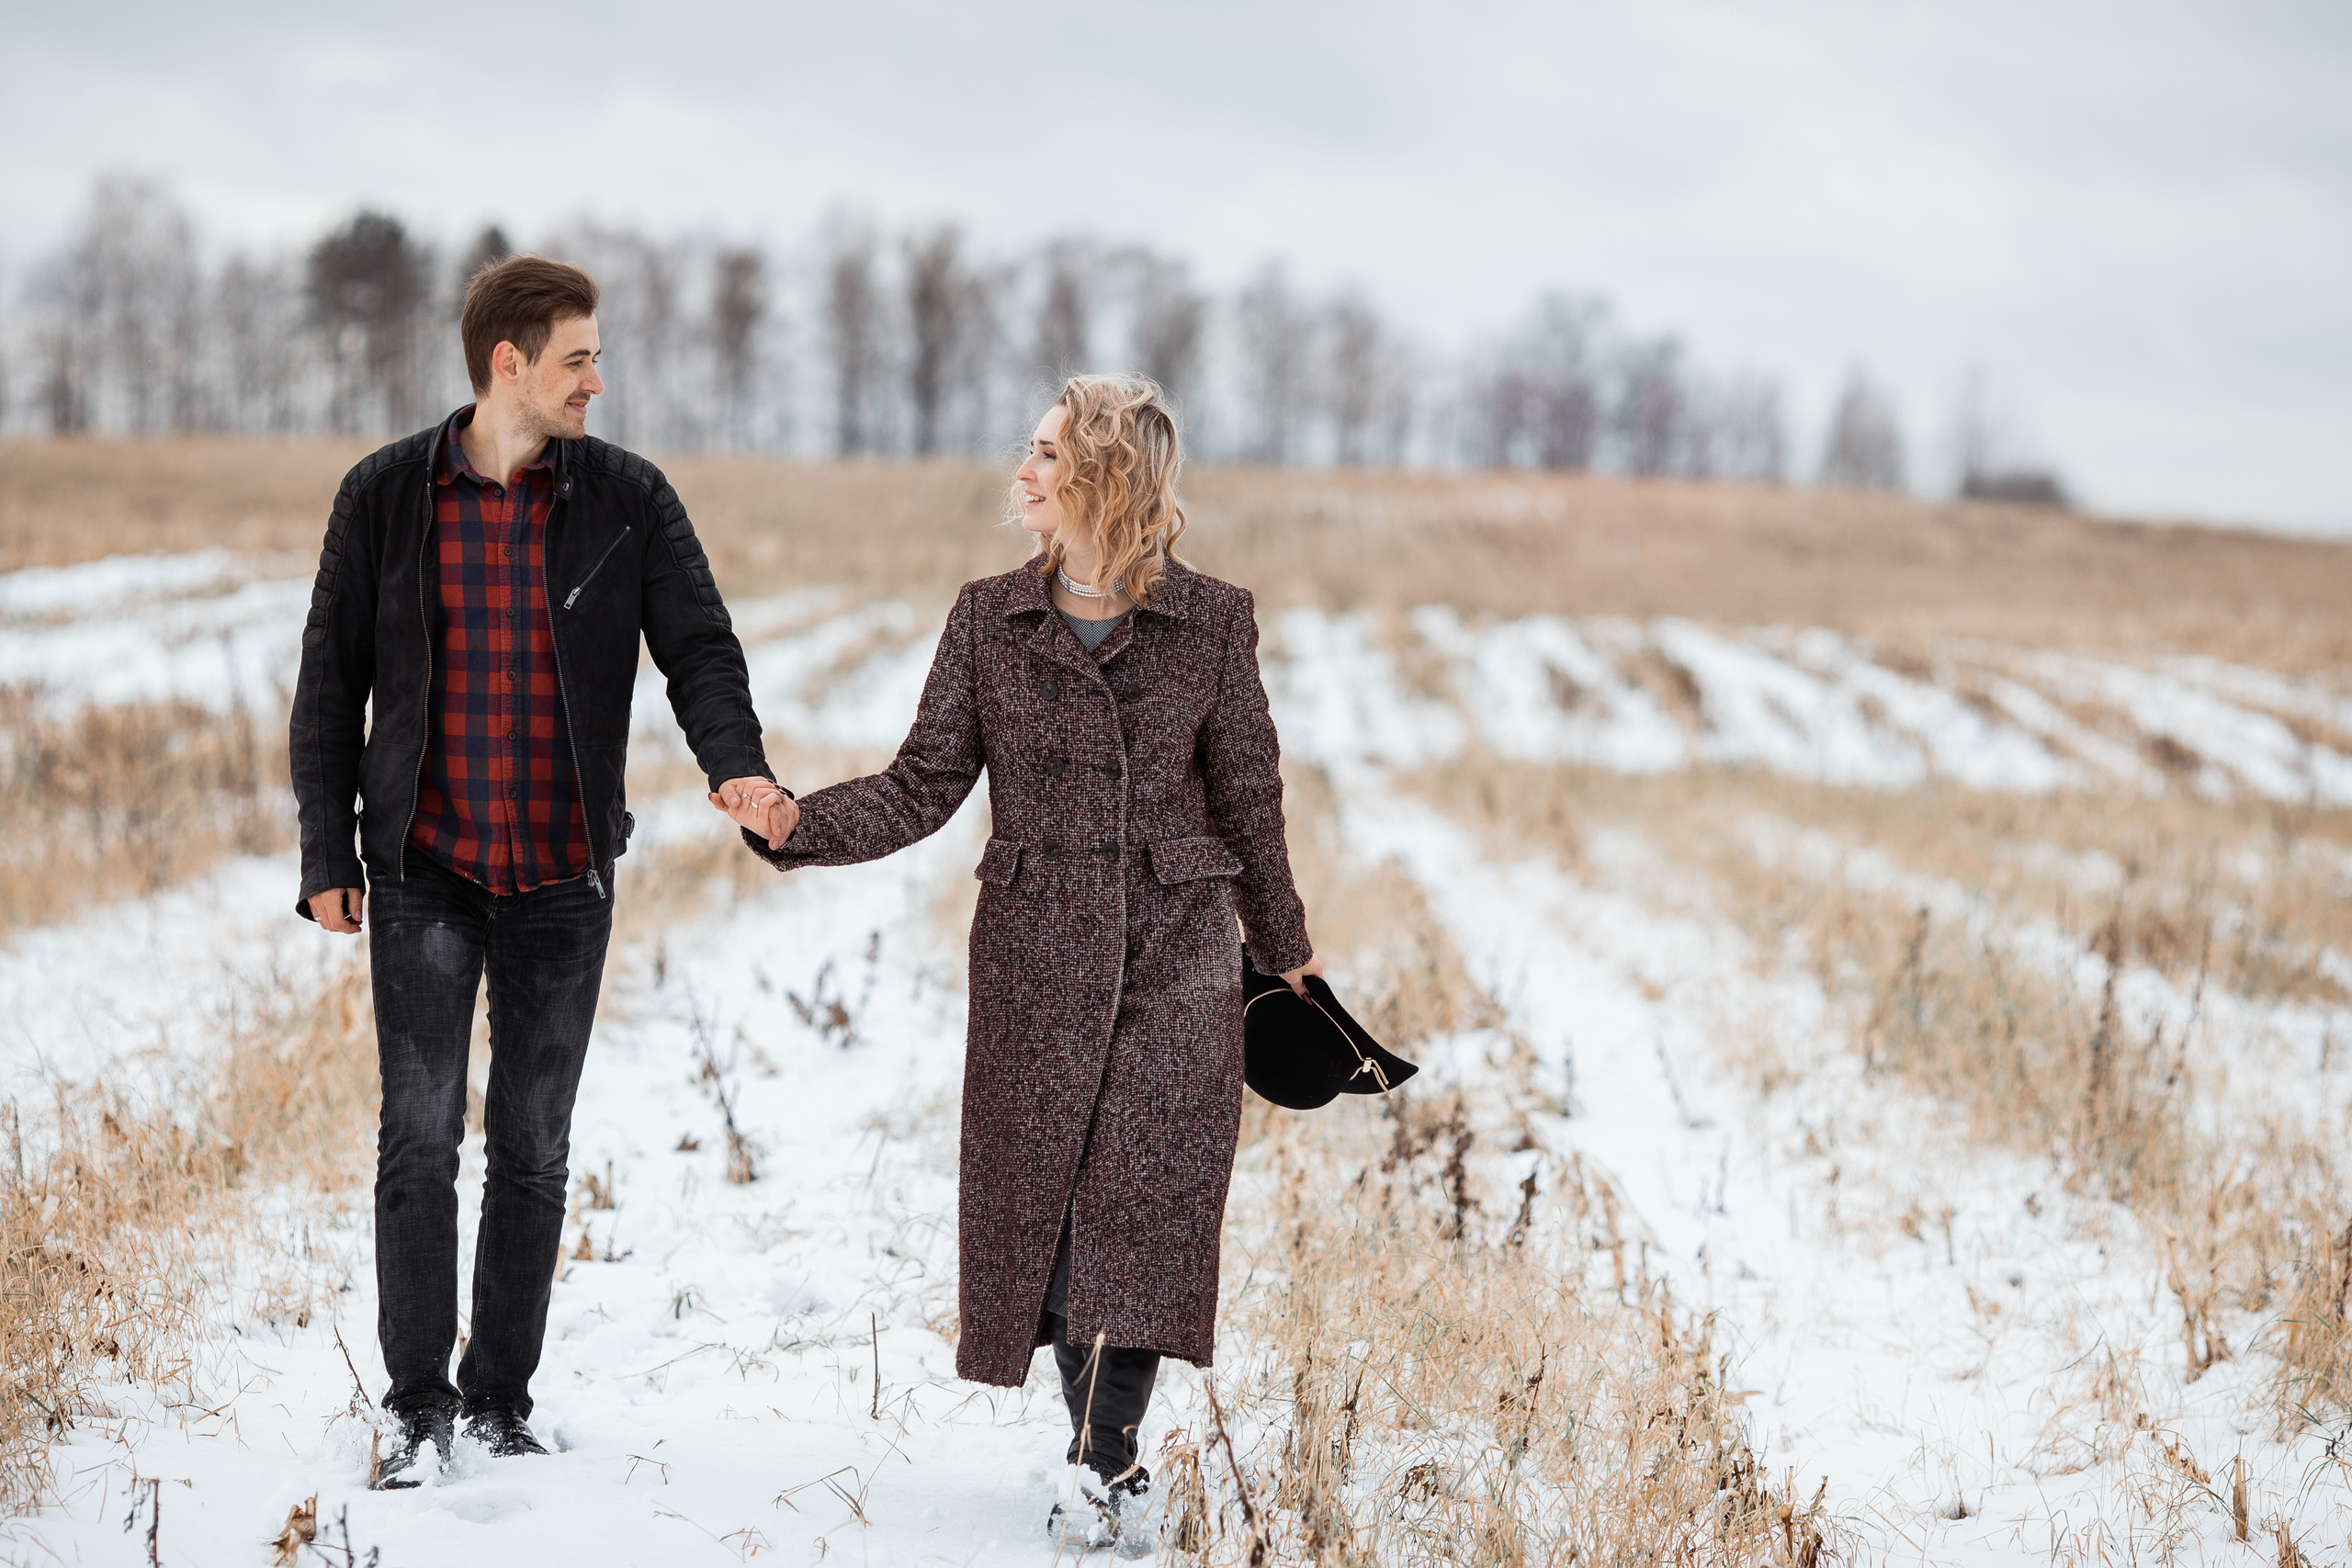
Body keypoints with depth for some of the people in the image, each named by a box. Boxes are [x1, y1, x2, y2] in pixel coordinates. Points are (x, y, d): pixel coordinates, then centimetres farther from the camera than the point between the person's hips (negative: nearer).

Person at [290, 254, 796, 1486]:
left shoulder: (629, 502, 0)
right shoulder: (387, 497, -1)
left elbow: (698, 648, -5)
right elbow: (331, 683, 4)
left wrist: (737, 765, -26)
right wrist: (326, 854, 0)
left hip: (563, 877, 1)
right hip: (424, 873, -1)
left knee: (534, 1149, 8)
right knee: (419, 1138, -5)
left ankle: (501, 1399, 19)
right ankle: (420, 1408, 3)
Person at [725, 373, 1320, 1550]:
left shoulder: (1212, 623, 0)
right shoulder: (990, 619, 4)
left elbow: (1246, 799, 9)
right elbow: (924, 787, 2)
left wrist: (1285, 952, 18)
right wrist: (794, 828, -14)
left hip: (1177, 959, -2)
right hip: (1038, 958, 2)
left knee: (1145, 1202, -9)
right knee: (1042, 1206, 3)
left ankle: (1107, 1462, -4)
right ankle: (1106, 1450, 17)